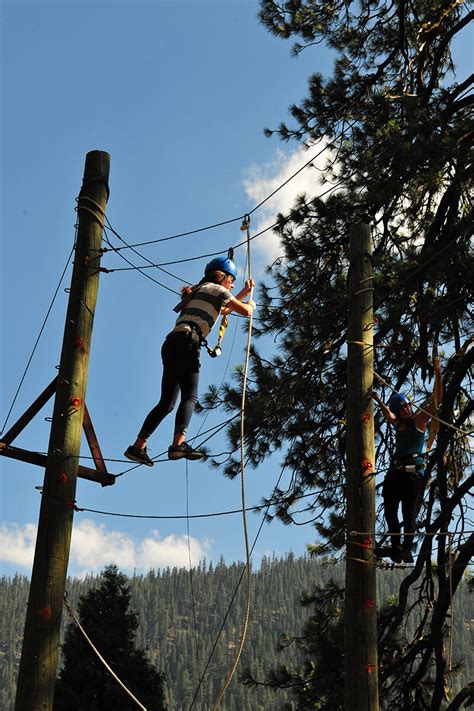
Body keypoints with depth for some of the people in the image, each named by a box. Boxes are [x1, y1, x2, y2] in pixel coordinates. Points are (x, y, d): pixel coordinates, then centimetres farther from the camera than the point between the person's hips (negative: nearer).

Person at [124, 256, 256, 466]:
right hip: (186, 342, -9)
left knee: (166, 402, 7)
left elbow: (224, 310, 48)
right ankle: (179, 444, -38)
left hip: (171, 344, 9)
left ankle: (138, 447, 1)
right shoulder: (216, 289, 9)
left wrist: (245, 291, 51)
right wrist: (251, 304, 27)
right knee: (190, 396, -20)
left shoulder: (199, 291, 33)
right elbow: (245, 311, 4)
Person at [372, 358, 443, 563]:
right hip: (395, 470, 7)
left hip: (413, 471, -7)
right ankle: (396, 548, 6)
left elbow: (436, 399, -7)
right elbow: (387, 413, 44)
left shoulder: (419, 419, 3)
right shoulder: (398, 424, 20)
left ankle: (407, 549, -16)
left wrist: (438, 374, -14)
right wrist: (378, 400, 46)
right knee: (390, 510, 3)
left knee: (409, 512, -12)